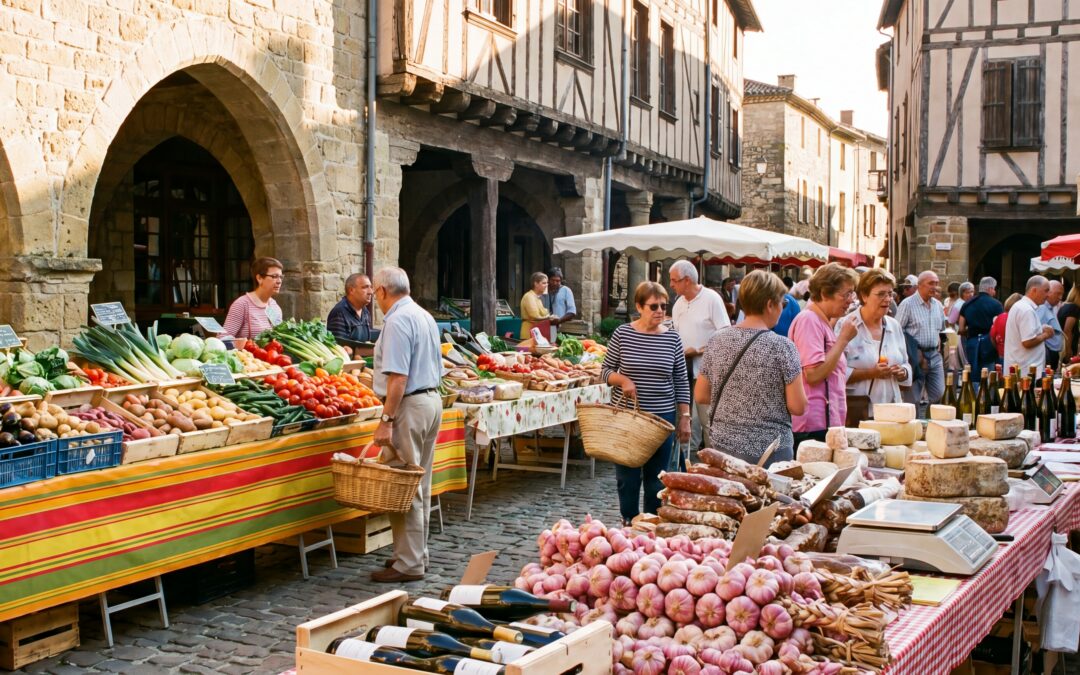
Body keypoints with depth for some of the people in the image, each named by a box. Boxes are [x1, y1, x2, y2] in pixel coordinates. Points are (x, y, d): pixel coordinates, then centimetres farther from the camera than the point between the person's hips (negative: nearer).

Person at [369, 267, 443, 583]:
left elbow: (398, 378, -22)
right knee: (420, 486, 15)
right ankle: (417, 553, 24)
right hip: (432, 399, 10)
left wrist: (386, 420, -21)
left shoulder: (397, 321, -15)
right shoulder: (425, 316, 15)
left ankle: (408, 564, 0)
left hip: (410, 404, -10)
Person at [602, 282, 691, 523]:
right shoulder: (622, 334, -4)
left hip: (662, 417, 1)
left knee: (656, 478, 7)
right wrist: (622, 379, -17)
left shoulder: (672, 338, 0)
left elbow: (681, 382, 5)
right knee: (627, 476, 6)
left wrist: (684, 417, 1)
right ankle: (629, 524, 22)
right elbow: (606, 371, 3)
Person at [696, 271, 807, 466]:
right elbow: (797, 407, -11)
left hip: (722, 444, 4)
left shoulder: (717, 341, 0)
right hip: (769, 450, -4)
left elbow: (700, 396, 6)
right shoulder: (782, 347, -12)